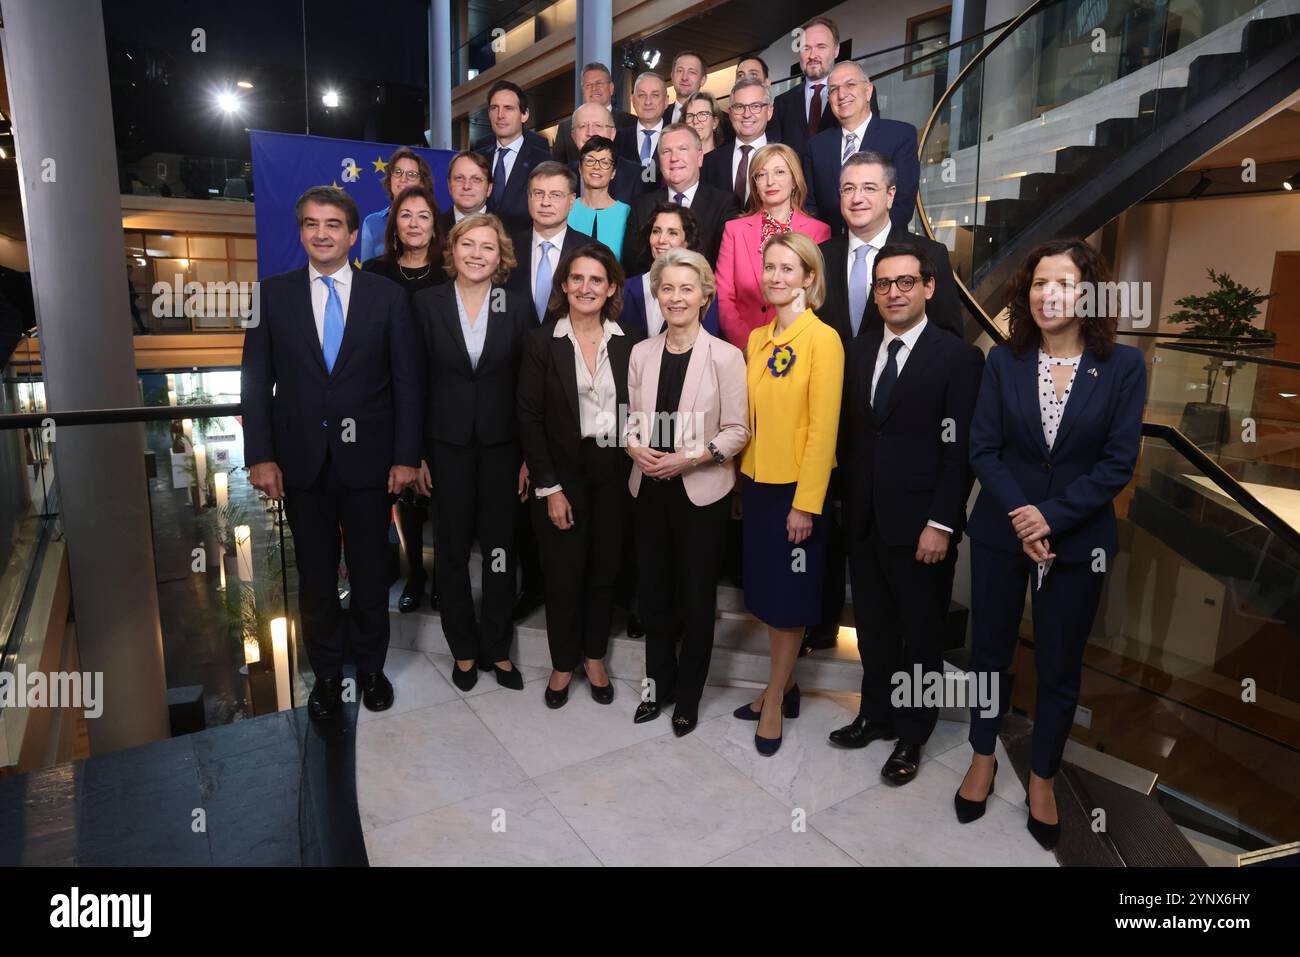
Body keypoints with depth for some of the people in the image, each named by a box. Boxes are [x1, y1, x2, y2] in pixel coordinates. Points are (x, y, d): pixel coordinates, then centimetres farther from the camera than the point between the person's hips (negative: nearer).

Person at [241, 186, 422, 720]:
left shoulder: (387, 296, 0)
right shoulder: (274, 294, 3)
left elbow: (407, 381, -2)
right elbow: (256, 380, 2)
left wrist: (406, 456, -7)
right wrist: (260, 455, -5)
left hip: (368, 459, -1)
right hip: (302, 461, 1)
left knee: (369, 571, 11)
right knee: (315, 576, 12)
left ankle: (370, 666, 30)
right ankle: (327, 672, 30)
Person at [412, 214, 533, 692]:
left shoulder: (518, 309, 0)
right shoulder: (428, 303, 0)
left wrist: (530, 457, -3)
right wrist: (416, 454, -4)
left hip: (501, 445, 0)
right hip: (447, 445, 0)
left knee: (500, 549, 7)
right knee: (453, 549, 10)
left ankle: (496, 647, 25)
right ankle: (463, 648, 27)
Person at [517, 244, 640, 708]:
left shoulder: (627, 343, 2)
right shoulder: (541, 342, -4)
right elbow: (529, 418, -6)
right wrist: (548, 488, -10)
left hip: (614, 473, 2)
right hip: (562, 473, -2)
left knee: (606, 569, 11)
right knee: (564, 573, 6)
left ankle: (595, 656, 33)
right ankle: (563, 662, 28)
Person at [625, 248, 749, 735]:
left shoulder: (726, 357, -9)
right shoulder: (641, 352, 4)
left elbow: (737, 430, -8)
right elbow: (633, 418, 10)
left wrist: (693, 457, -20)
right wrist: (635, 447, -10)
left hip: (702, 493, -4)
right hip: (649, 489, 4)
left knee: (696, 595, 10)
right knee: (653, 590, 14)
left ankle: (688, 694, 29)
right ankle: (659, 682, 35)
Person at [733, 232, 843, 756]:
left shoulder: (823, 339, -12)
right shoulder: (757, 339, 8)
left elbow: (823, 427, -15)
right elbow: (752, 416, 11)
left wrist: (806, 503, -17)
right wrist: (744, 480, 7)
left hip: (796, 488, -6)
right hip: (757, 482, 6)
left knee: (788, 599, 7)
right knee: (766, 592, 15)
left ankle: (775, 701, 24)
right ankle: (784, 686, 33)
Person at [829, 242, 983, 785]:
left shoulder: (958, 357, -8)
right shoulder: (860, 351, 9)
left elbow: (960, 450, -12)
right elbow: (853, 433, 9)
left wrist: (941, 523, -15)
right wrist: (847, 503, 4)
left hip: (920, 525, -5)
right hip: (864, 518, 5)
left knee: (920, 634, 11)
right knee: (873, 628, 17)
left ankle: (911, 736, 30)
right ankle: (876, 715, 37)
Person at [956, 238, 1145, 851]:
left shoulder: (1123, 366, -6)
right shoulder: (1003, 360, -2)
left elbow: (1118, 462, -9)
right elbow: (983, 448, -5)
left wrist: (1051, 516, -18)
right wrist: (1021, 519, -16)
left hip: (1078, 541, -1)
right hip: (1001, 535, 1)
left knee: (1060, 668, 12)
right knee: (989, 652, 13)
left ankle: (1042, 778, 32)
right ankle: (983, 758, 35)